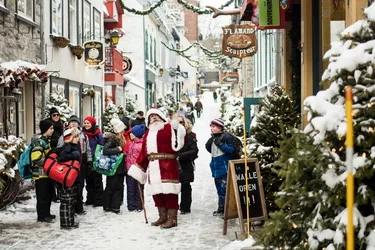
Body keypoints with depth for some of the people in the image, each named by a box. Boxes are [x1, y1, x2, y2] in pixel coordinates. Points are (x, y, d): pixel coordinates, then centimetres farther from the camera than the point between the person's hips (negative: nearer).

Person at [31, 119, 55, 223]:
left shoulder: (47, 140, 14)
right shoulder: (38, 141, -17)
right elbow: (36, 159, -26)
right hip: (41, 173, -10)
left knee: (49, 194, 16)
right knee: (43, 195, -2)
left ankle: (46, 213, 27)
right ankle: (42, 215, 6)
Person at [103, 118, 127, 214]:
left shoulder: (121, 139, 11)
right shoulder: (112, 139, -14)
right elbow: (105, 150, -26)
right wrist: (118, 149, -23)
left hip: (120, 167, 8)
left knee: (119, 187, 9)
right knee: (110, 187, 2)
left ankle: (115, 206, 14)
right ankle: (107, 206, 12)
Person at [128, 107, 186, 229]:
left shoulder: (169, 128, 1)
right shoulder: (148, 134, 21)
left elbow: (177, 144, -14)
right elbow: (143, 152, 19)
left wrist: (177, 130, -28)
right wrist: (138, 168, 15)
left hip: (167, 166, -7)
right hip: (153, 168, 7)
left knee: (169, 192, -6)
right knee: (156, 192, 10)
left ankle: (172, 218, 0)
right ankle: (163, 217, 21)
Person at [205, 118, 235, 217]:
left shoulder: (226, 137, -10)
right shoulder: (213, 138, 13)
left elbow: (232, 150, -15)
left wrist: (221, 144, -21)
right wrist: (208, 145, 4)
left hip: (224, 167, -8)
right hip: (216, 168, 8)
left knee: (224, 188, -12)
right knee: (219, 189, 16)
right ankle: (221, 208, 25)